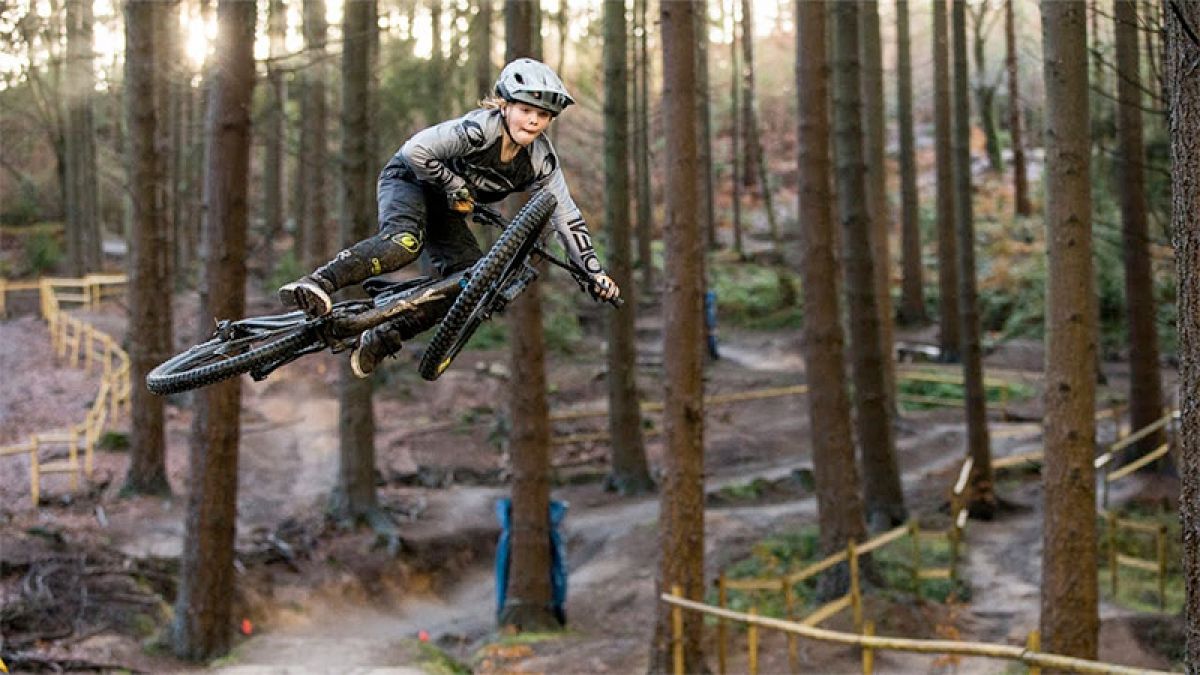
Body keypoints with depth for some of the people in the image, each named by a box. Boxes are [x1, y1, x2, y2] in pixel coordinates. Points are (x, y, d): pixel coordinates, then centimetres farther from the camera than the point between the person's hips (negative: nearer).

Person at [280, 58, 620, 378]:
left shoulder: (542, 162, -11)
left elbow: (567, 218, -4)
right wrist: (456, 187, -22)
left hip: (444, 206, 7)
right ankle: (315, 285, -52)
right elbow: (416, 150, -33)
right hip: (409, 180, -7)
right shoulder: (482, 127, -29)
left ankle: (382, 338, -6)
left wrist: (594, 271, -6)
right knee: (406, 242, -37)